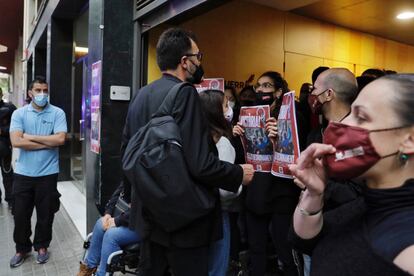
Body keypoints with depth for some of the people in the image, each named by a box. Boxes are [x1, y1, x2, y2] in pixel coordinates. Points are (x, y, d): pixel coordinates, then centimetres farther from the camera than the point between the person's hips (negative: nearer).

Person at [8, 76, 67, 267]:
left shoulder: (57, 113, -3)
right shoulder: (19, 113, 0)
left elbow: (60, 139, -16)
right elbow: (16, 142, -13)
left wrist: (31, 137, -11)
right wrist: (48, 143, -14)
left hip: (48, 173, -1)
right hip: (23, 173, 1)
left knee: (45, 214, 12)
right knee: (20, 214, 12)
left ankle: (42, 246, 33)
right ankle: (21, 249, 33)